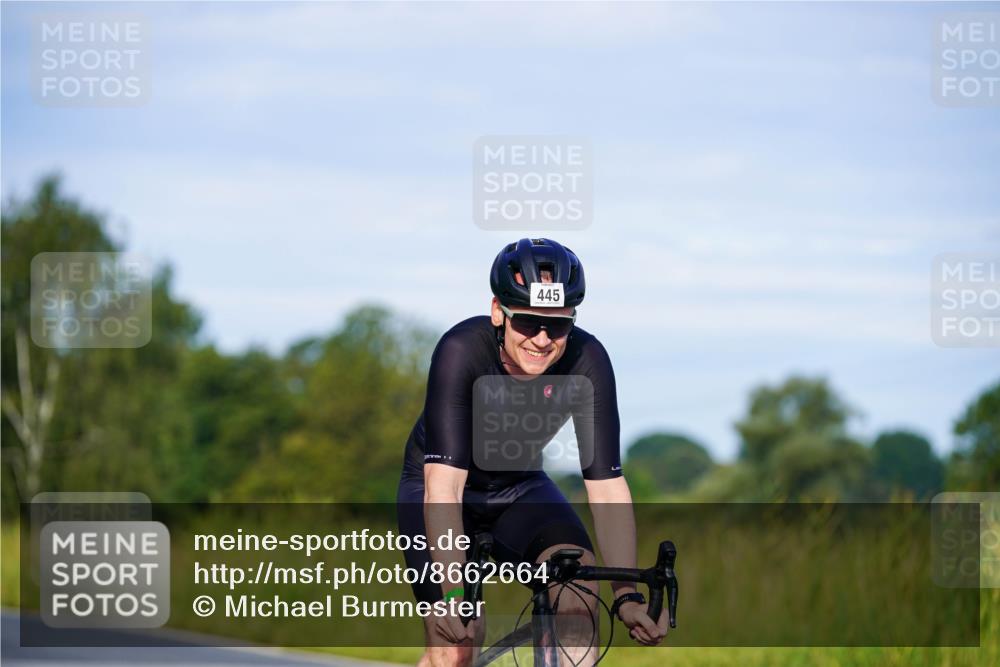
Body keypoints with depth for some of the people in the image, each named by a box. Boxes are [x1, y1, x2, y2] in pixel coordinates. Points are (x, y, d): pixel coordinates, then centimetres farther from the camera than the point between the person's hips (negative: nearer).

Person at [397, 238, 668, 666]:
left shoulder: (586, 361, -26)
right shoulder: (462, 351, -33)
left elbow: (607, 485, -25)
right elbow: (443, 486, -40)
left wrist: (627, 594, -35)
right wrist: (454, 594, -50)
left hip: (519, 488, 3)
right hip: (437, 487, -3)